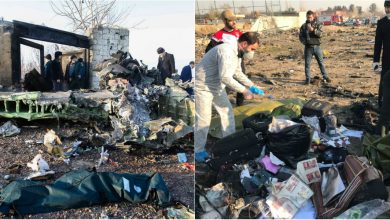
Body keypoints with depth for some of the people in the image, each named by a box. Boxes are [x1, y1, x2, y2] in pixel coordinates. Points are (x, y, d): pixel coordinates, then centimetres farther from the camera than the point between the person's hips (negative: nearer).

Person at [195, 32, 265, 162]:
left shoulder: (236, 53, 3)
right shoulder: (226, 51, -29)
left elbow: (238, 73, 15)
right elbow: (225, 77, -33)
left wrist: (252, 87, 5)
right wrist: (244, 90, -27)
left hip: (216, 86, 10)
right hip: (202, 87, -10)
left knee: (227, 112, 11)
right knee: (203, 120, -4)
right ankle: (198, 151, 11)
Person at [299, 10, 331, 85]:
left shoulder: (318, 25, 4)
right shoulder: (303, 26, 6)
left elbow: (320, 34, -13)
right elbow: (301, 37, 4)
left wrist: (313, 29, -28)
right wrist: (305, 42, -15)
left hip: (317, 47, 0)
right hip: (308, 47, 0)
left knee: (321, 62, 6)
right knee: (307, 64, 0)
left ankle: (325, 77, 16)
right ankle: (307, 79, 7)